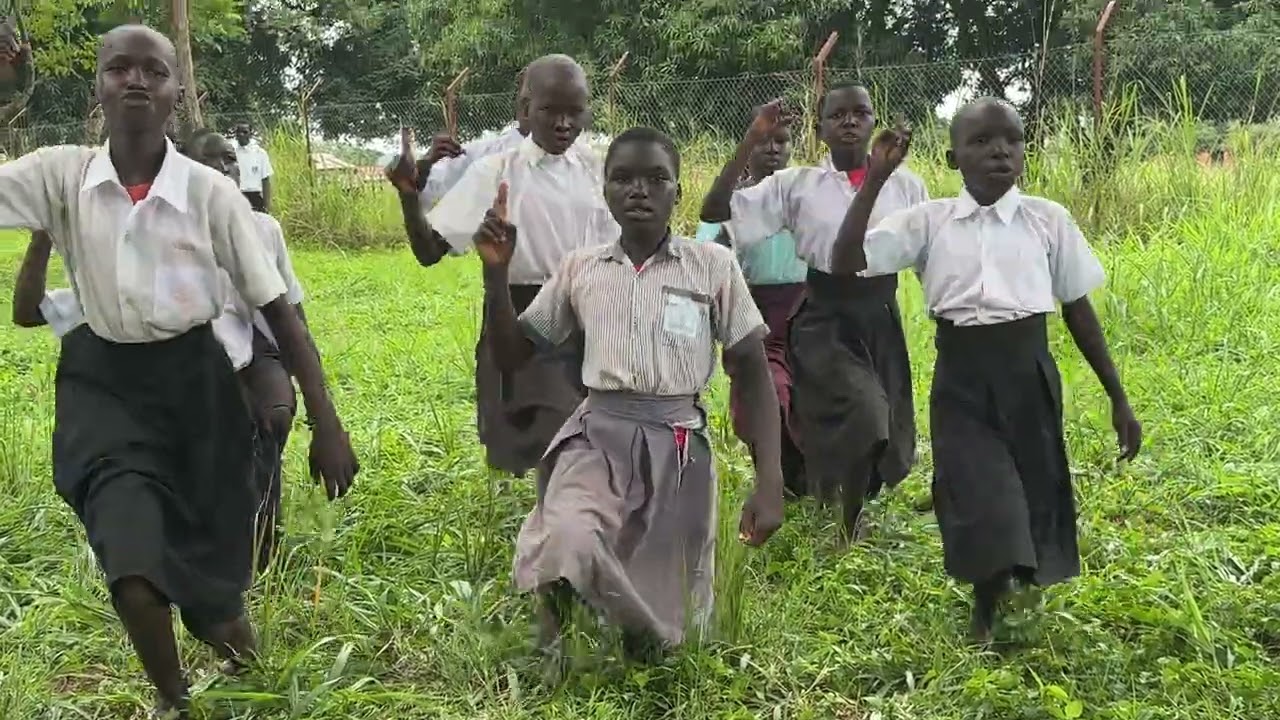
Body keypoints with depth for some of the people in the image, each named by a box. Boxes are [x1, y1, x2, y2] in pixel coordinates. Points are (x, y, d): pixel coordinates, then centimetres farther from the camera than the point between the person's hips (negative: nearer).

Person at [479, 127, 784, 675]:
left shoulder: (714, 266, 1)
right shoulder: (580, 267, 8)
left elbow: (753, 375, 3)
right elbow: (512, 356, 12)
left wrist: (770, 483, -6)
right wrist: (496, 273, -4)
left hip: (677, 443, 0)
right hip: (597, 433, 1)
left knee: (662, 624, 0)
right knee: (568, 542, -33)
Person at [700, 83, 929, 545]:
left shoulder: (904, 184, 2)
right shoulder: (795, 184, -2)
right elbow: (714, 212, -9)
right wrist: (751, 141, -14)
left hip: (879, 319, 3)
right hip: (824, 320, -3)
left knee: (879, 427, 12)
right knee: (861, 415, -20)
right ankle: (851, 525, 5)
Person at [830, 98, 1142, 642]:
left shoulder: (1048, 219, 0)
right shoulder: (928, 221, -1)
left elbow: (1078, 309, 6)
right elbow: (846, 262, -11)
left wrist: (1118, 398, 7)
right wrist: (876, 180, -16)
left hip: (1028, 376, 1)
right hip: (961, 381, -1)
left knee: (1033, 504, 10)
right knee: (981, 510, -3)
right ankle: (985, 622, 26)